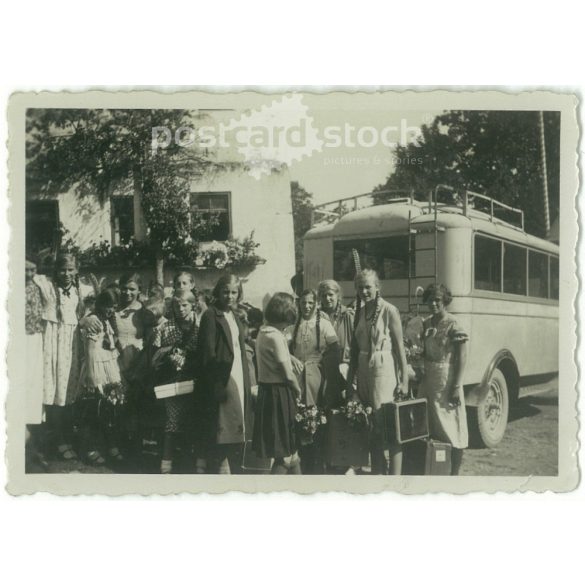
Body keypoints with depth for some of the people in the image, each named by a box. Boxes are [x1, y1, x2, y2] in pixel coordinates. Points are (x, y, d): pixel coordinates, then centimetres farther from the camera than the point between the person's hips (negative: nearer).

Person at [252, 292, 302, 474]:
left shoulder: (263, 331, 9)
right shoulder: (275, 336, -19)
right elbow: (287, 373, -16)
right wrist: (298, 390, 0)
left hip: (267, 391, 9)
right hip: (278, 393, -9)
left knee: (291, 449, 17)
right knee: (284, 455, 1)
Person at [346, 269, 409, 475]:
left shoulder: (389, 311, -7)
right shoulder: (360, 312, 11)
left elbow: (400, 347, -8)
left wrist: (404, 380, -11)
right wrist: (350, 380, 13)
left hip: (383, 371, -6)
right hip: (363, 371, 6)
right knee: (372, 428, 11)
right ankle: (378, 474, 20)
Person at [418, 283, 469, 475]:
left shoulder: (453, 325, -12)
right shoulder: (427, 324, 9)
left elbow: (462, 357, -14)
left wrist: (457, 387, -17)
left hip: (446, 380, -7)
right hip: (428, 379, 7)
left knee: (450, 428, -1)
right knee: (428, 425, 13)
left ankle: (454, 473, 6)